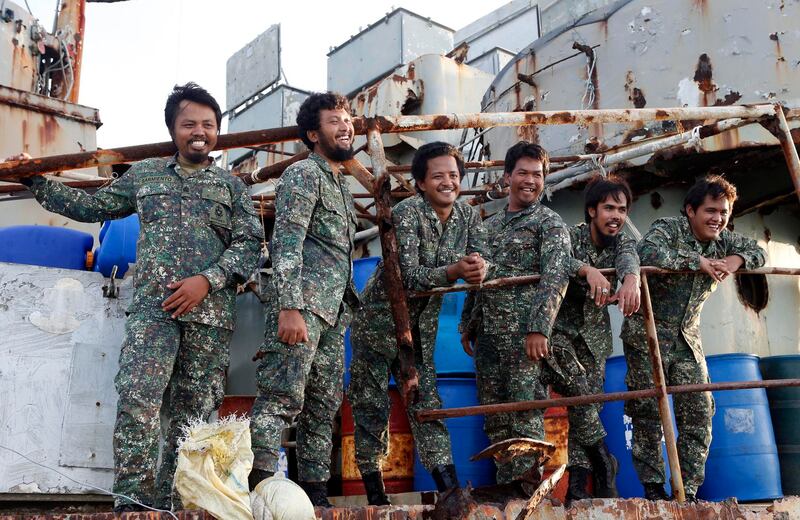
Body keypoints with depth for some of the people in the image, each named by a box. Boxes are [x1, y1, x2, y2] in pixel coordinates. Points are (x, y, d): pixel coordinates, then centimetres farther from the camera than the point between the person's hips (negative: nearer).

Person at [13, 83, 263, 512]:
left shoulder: (231, 185, 14)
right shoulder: (144, 174, 19)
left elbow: (250, 243, 4)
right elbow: (91, 206, 25)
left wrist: (208, 280, -10)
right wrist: (34, 181, 20)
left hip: (211, 313, 0)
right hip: (153, 306, 0)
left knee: (192, 411, -1)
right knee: (137, 397, -20)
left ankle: (167, 504, 6)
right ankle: (133, 503, -17)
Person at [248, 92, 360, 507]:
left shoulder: (341, 184, 24)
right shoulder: (303, 173, -3)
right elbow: (287, 242, -14)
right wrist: (289, 307, -23)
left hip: (333, 310, 9)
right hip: (302, 304, -9)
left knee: (324, 405, 8)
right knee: (282, 397, -15)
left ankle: (315, 493, 13)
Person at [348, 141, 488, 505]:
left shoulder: (468, 216, -1)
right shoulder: (406, 213, -19)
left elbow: (478, 262, -6)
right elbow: (408, 275, -25)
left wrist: (478, 269, -30)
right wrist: (454, 271, -40)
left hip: (422, 324, 5)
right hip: (379, 318, -5)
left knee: (426, 401, 7)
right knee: (372, 405, 1)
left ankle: (452, 489, 7)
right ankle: (374, 491, 11)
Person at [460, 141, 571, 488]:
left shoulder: (549, 223, -1)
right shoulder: (490, 225, 19)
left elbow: (556, 278, -13)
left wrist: (539, 328, -23)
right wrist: (467, 325, 19)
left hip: (525, 331, -6)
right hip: (488, 332, 7)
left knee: (525, 408, -8)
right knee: (493, 410, 8)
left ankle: (526, 481, -3)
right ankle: (506, 483, 17)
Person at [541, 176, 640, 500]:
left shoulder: (623, 241, 0)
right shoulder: (571, 235, -9)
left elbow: (628, 257, -26)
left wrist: (631, 278, -51)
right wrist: (588, 270, -53)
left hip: (594, 336, 4)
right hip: (559, 327, -3)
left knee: (588, 400, -3)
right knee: (577, 388, -28)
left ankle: (577, 485, -2)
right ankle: (601, 457, -15)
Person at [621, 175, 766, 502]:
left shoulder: (722, 241, 8)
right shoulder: (668, 229, -13)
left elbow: (758, 252, 14)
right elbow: (648, 254, -32)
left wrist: (735, 260, -9)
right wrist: (697, 261, -26)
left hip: (687, 337, 6)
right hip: (648, 335, -6)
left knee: (699, 413, 0)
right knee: (649, 410, -5)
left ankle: (688, 490, 7)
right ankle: (652, 487, 7)